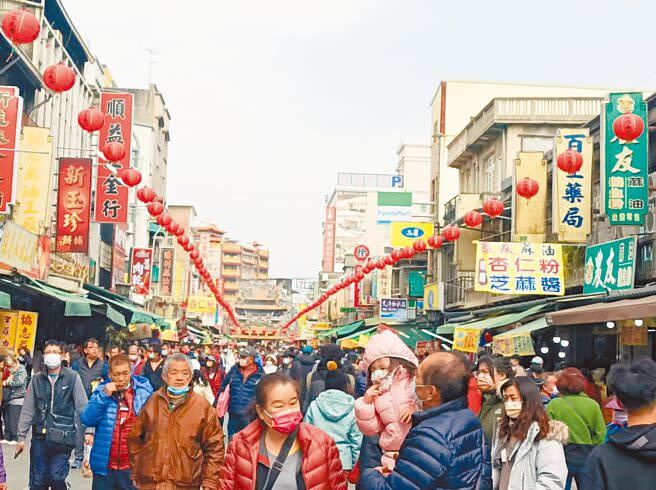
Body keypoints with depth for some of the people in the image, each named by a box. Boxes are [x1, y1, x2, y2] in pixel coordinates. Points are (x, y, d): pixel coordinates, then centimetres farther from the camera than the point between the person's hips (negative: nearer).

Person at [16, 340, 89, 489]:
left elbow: (82, 406, -3)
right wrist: (21, 437, 7)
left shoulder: (73, 378, -2)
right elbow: (27, 410, 9)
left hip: (63, 438, -3)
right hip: (40, 436, 3)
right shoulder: (37, 379, 7)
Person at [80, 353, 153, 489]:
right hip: (104, 466, 1)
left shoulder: (144, 391, -4)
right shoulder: (101, 390, 1)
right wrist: (104, 396, -16)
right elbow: (86, 420, -6)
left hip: (135, 467, -1)